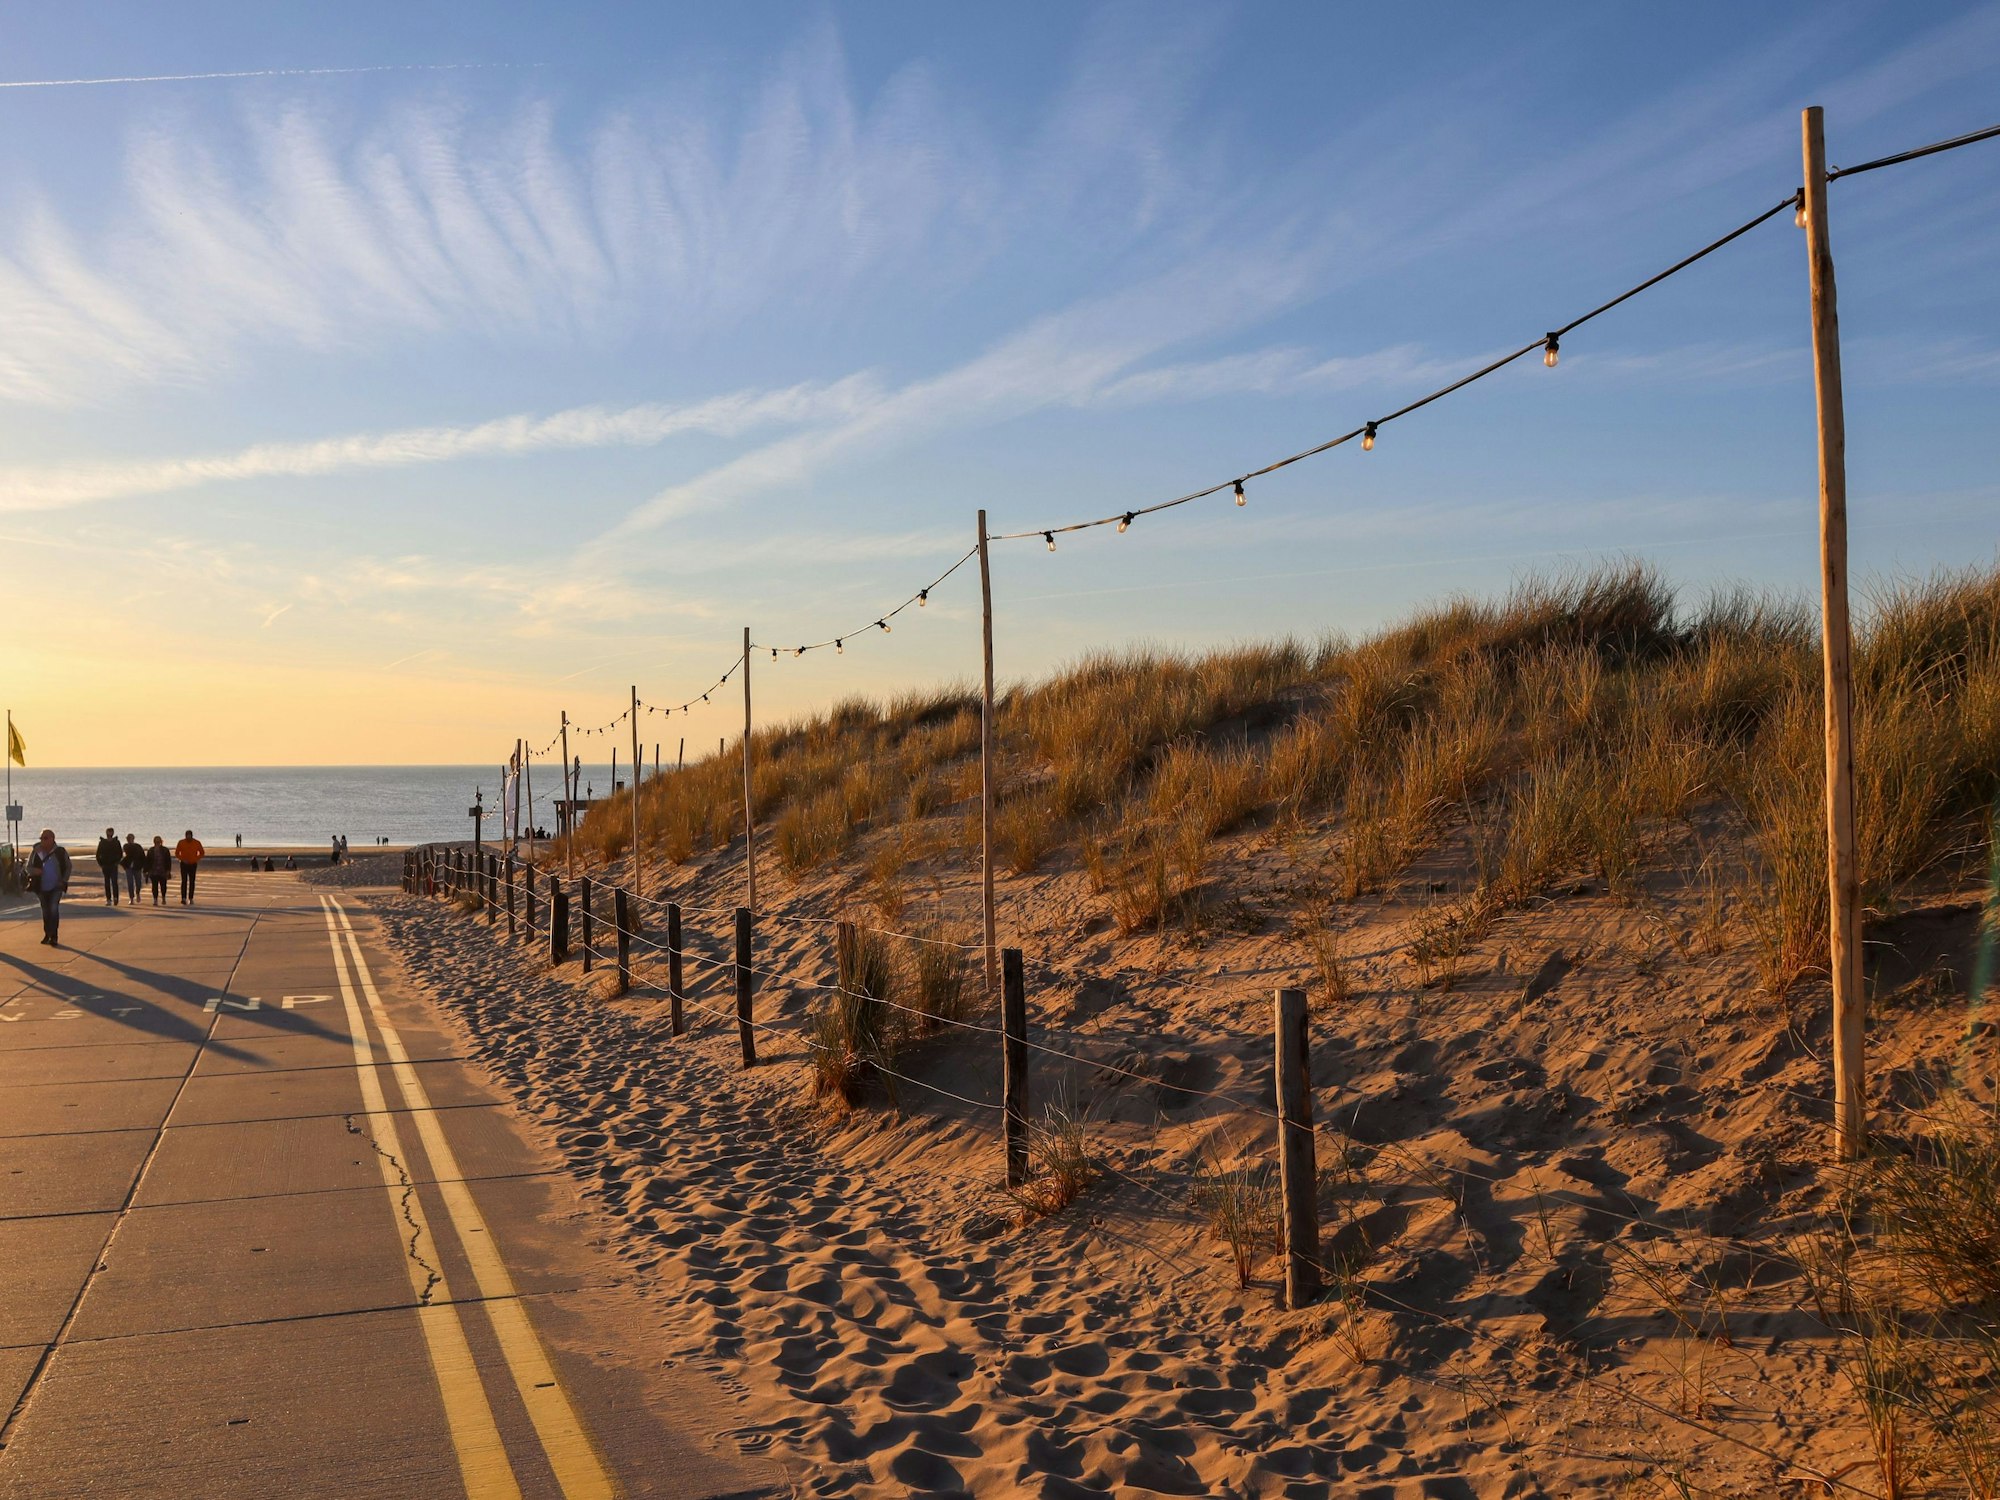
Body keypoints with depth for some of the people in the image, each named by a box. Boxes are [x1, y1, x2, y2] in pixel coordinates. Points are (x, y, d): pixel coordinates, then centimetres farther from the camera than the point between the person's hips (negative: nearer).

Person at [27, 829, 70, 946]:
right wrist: (33, 871, -19)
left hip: (56, 887, -3)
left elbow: (68, 867, 6)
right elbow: (28, 867, 5)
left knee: (54, 909, -16)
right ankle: (47, 934, 28)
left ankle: (54, 936, -13)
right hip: (41, 887, 3)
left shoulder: (61, 852, -6)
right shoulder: (35, 852, -3)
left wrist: (64, 881, -4)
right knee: (45, 911, 13)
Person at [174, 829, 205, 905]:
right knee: (184, 881, -11)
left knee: (192, 882, 5)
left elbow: (202, 852, 8)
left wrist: (197, 859, -6)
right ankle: (183, 898, -16)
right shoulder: (181, 843, -6)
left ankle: (191, 899, 11)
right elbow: (177, 853, 3)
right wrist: (182, 859, -12)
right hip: (184, 864, -1)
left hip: (193, 865, 1)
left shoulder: (197, 843, -4)